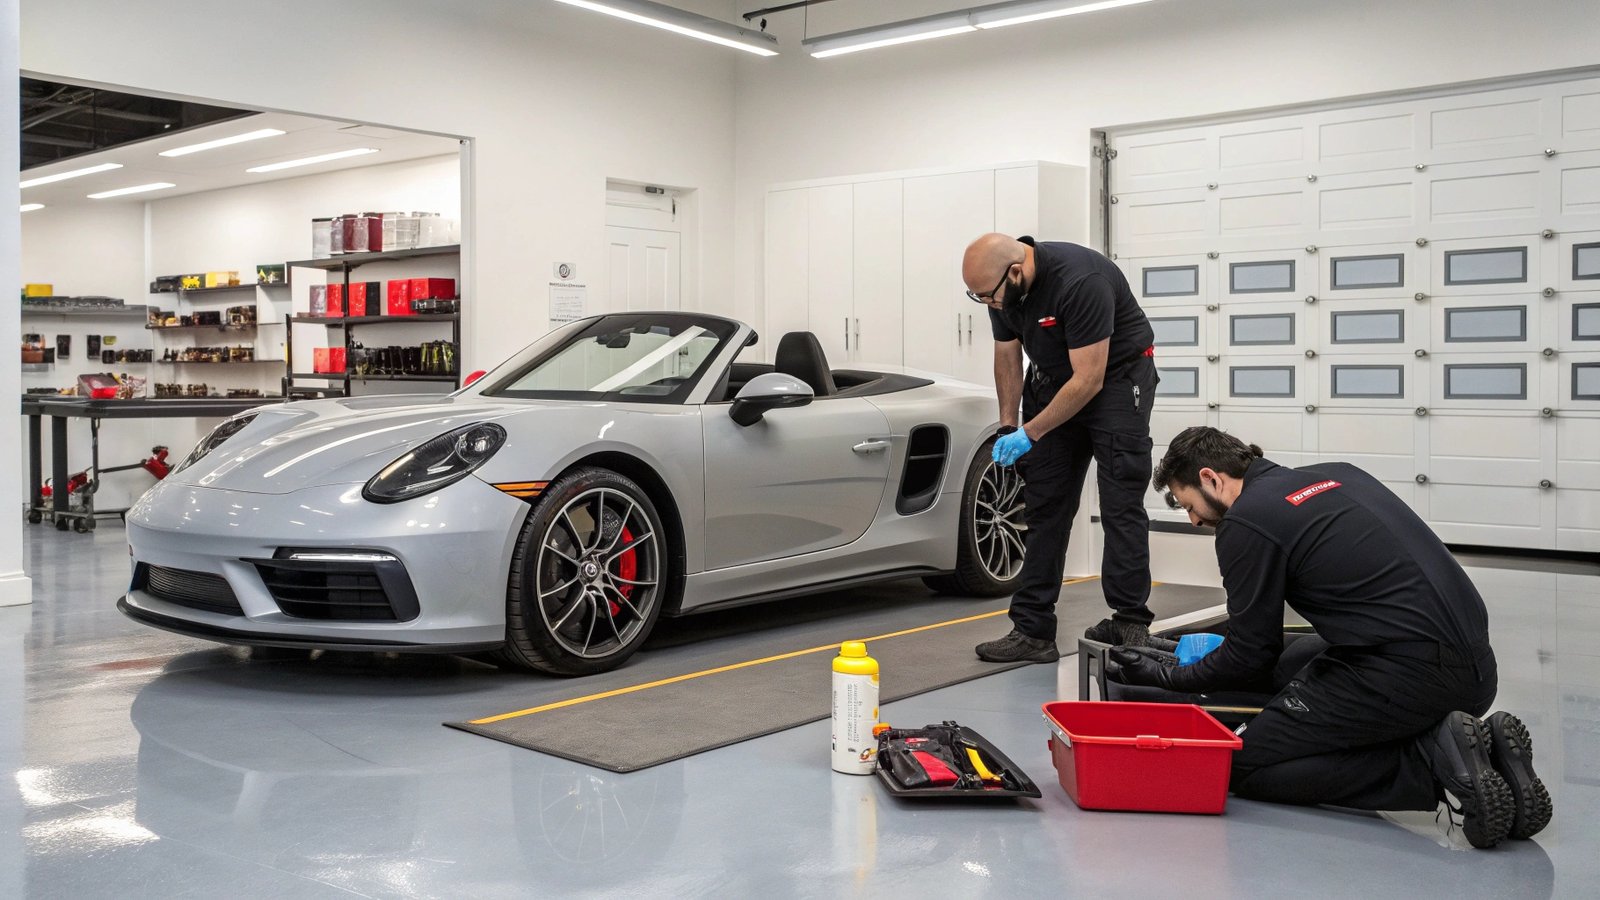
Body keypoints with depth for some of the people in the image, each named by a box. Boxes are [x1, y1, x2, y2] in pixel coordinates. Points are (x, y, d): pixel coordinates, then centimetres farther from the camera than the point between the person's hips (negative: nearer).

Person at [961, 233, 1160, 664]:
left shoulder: (1081, 282, -33)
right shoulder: (1003, 288, -10)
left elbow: (1089, 380, -30)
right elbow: (1007, 356, 5)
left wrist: (1030, 434, -25)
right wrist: (1008, 428, 1)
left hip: (1116, 376, -6)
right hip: (1053, 379, 7)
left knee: (1121, 505, -10)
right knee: (1044, 507, 1)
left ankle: (1130, 624, 0)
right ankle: (1033, 631, 3)